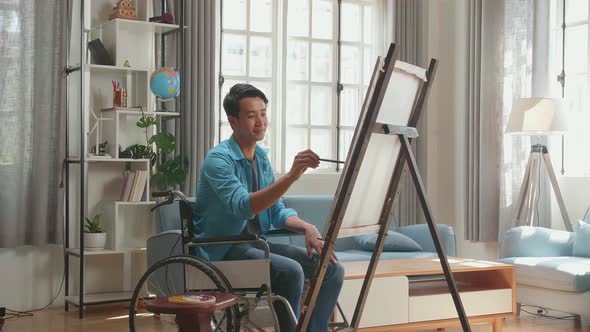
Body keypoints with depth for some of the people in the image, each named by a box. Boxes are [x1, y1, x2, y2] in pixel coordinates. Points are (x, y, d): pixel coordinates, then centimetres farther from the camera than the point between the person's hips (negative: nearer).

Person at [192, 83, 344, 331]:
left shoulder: (261, 158, 9)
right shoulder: (219, 159, -16)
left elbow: (277, 211, 13)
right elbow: (244, 206, -33)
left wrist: (307, 228, -8)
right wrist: (291, 175, -42)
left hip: (257, 243, 8)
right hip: (224, 249, -8)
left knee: (332, 267, -6)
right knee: (290, 271, -31)